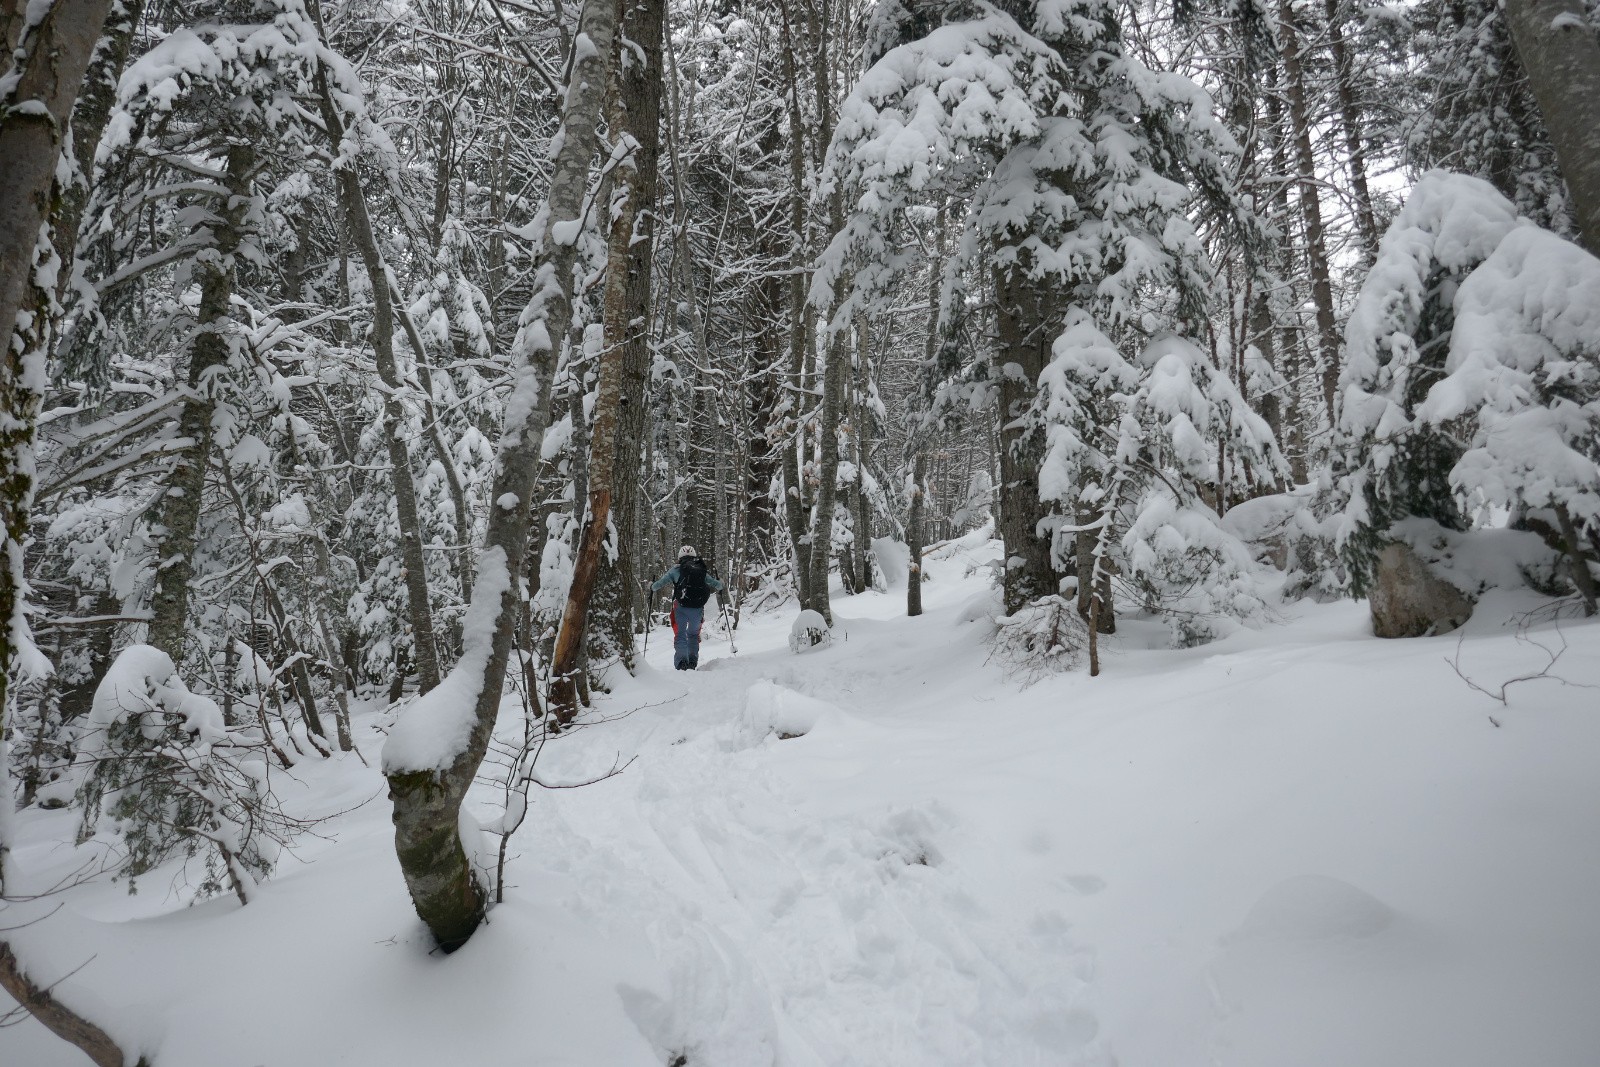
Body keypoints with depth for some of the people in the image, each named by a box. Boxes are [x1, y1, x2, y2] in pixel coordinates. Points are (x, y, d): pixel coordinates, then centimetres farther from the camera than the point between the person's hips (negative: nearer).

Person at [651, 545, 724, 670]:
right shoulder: (702, 571, 12)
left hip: (681, 608, -3)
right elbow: (718, 586, 16)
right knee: (693, 634, 22)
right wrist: (718, 587, 40)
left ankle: (682, 662, -16)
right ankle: (693, 662, 12)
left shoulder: (676, 570, 5)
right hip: (698, 609, 3)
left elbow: (659, 583, 4)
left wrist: (653, 587, 26)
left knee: (680, 634, 4)